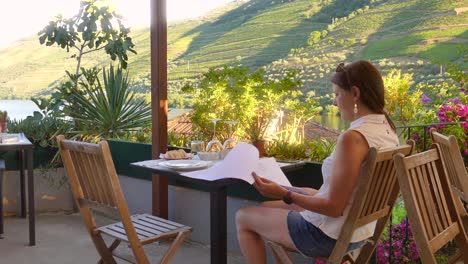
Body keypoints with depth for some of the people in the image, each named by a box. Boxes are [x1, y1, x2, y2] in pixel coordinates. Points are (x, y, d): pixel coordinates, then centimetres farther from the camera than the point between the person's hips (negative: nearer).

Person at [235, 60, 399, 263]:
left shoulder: (353, 138, -29)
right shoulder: (387, 129, 0)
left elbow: (333, 207, -26)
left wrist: (283, 194, -19)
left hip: (330, 234, -9)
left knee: (243, 217, 9)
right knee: (267, 207, 29)